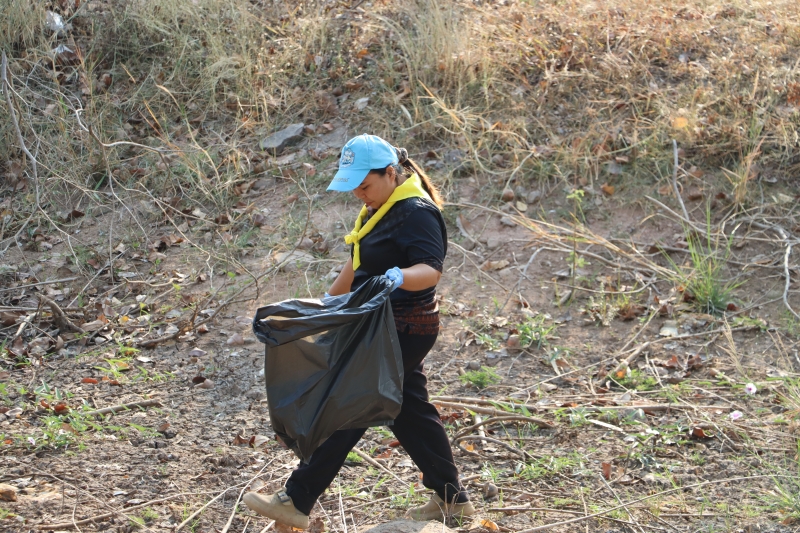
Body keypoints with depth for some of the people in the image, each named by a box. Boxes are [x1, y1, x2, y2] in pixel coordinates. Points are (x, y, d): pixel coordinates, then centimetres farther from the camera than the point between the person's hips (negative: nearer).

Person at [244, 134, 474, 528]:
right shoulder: (380, 208, 11)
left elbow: (431, 269, -32)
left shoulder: (416, 213, -20)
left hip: (403, 330, -10)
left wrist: (401, 277, -52)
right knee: (410, 412, 15)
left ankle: (296, 502, -2)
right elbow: (359, 265, 22)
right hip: (386, 328, 10)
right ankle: (451, 498, 25)